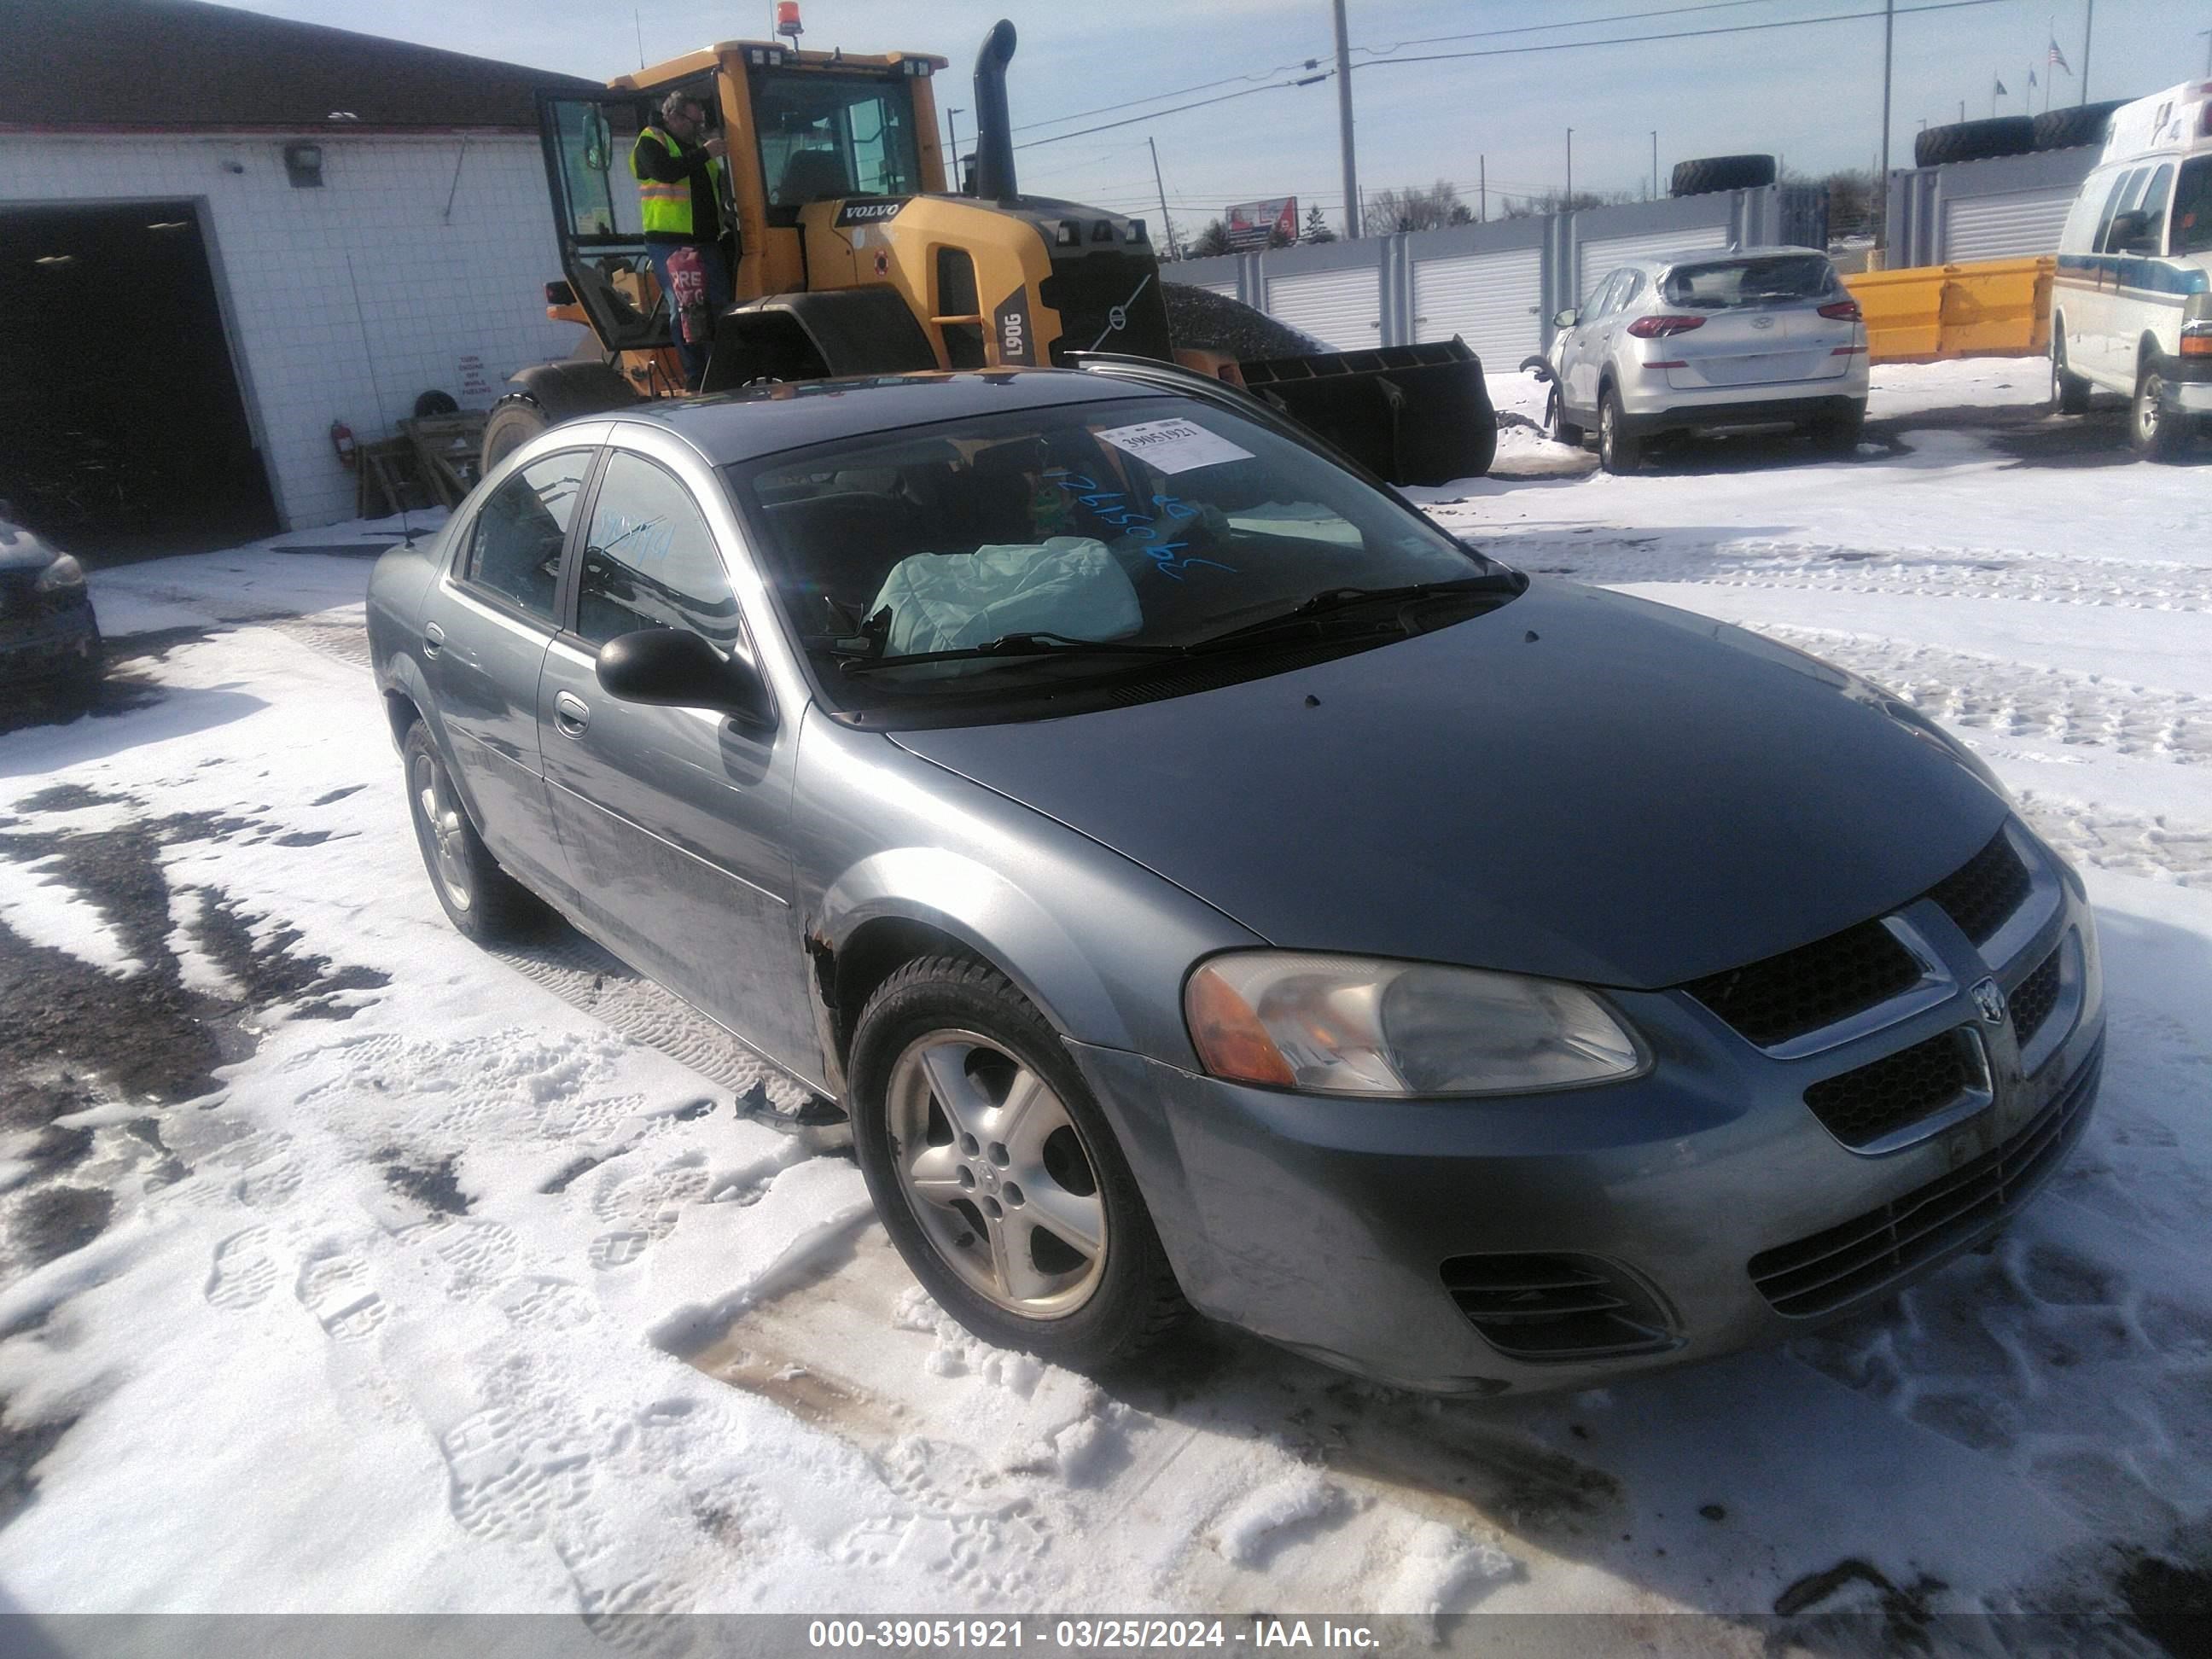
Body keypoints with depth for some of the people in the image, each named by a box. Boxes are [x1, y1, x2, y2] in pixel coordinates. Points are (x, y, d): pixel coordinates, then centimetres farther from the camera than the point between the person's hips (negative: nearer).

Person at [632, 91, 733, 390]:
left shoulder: (698, 145, 23)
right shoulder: (650, 142, 1)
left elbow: (718, 187, 30)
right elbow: (665, 171, -19)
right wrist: (703, 155, -16)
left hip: (707, 241, 7)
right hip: (669, 244, -7)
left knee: (720, 305, 2)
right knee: (683, 310, -7)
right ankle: (696, 379, -6)